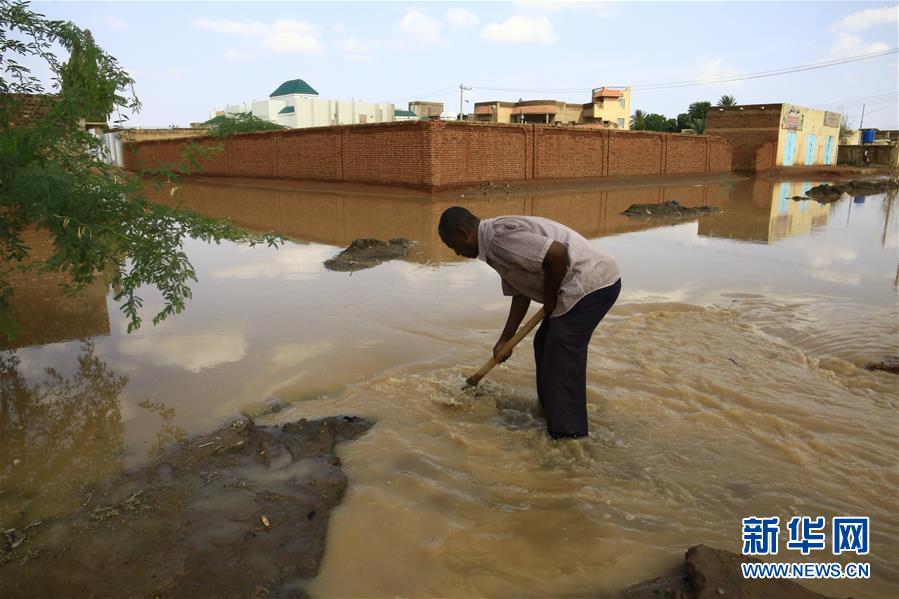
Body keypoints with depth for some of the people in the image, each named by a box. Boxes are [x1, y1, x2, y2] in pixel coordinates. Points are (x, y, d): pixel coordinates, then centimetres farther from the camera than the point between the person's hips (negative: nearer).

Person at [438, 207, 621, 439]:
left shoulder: (500, 236, -18)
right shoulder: (494, 246, 14)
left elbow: (557, 253, -27)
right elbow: (521, 293, 19)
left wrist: (549, 297, -12)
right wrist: (504, 340, 21)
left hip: (590, 284, -10)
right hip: (587, 285, 10)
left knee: (563, 361, -5)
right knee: (546, 345, 21)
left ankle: (568, 435, 6)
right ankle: (550, 409, 36)